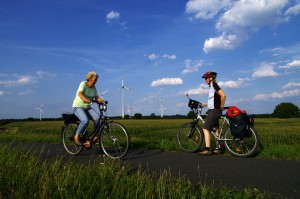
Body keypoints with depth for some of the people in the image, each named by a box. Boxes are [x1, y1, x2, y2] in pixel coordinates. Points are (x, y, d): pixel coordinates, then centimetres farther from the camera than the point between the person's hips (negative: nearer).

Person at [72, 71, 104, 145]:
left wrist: (102, 100, -24)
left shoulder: (94, 88, 6)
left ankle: (96, 136, -11)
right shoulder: (83, 84, -11)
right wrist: (86, 100, -47)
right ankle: (77, 136, -9)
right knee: (85, 120, -31)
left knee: (97, 117, -22)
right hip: (78, 107, -5)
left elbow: (96, 97, -3)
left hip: (87, 108, 5)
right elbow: (80, 94, -28)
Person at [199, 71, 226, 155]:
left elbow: (223, 95, -23)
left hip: (214, 111, -10)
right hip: (214, 110, 10)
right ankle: (218, 148, 19)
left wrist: (222, 106, -14)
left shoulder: (214, 85, -12)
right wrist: (206, 104, 16)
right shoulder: (212, 86, 16)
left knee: (206, 129, -11)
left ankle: (207, 149, -11)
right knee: (216, 129, 12)